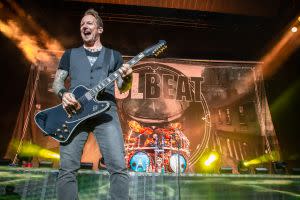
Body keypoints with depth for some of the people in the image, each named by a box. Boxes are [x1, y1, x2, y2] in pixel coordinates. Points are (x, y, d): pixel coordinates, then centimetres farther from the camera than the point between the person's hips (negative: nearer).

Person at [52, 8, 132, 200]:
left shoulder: (114, 55, 20)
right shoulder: (70, 54, 23)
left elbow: (122, 88, 13)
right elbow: (57, 81, 17)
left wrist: (127, 77, -11)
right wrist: (63, 93, -6)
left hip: (105, 109, -1)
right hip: (75, 109, 2)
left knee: (119, 167, -13)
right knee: (67, 168, -6)